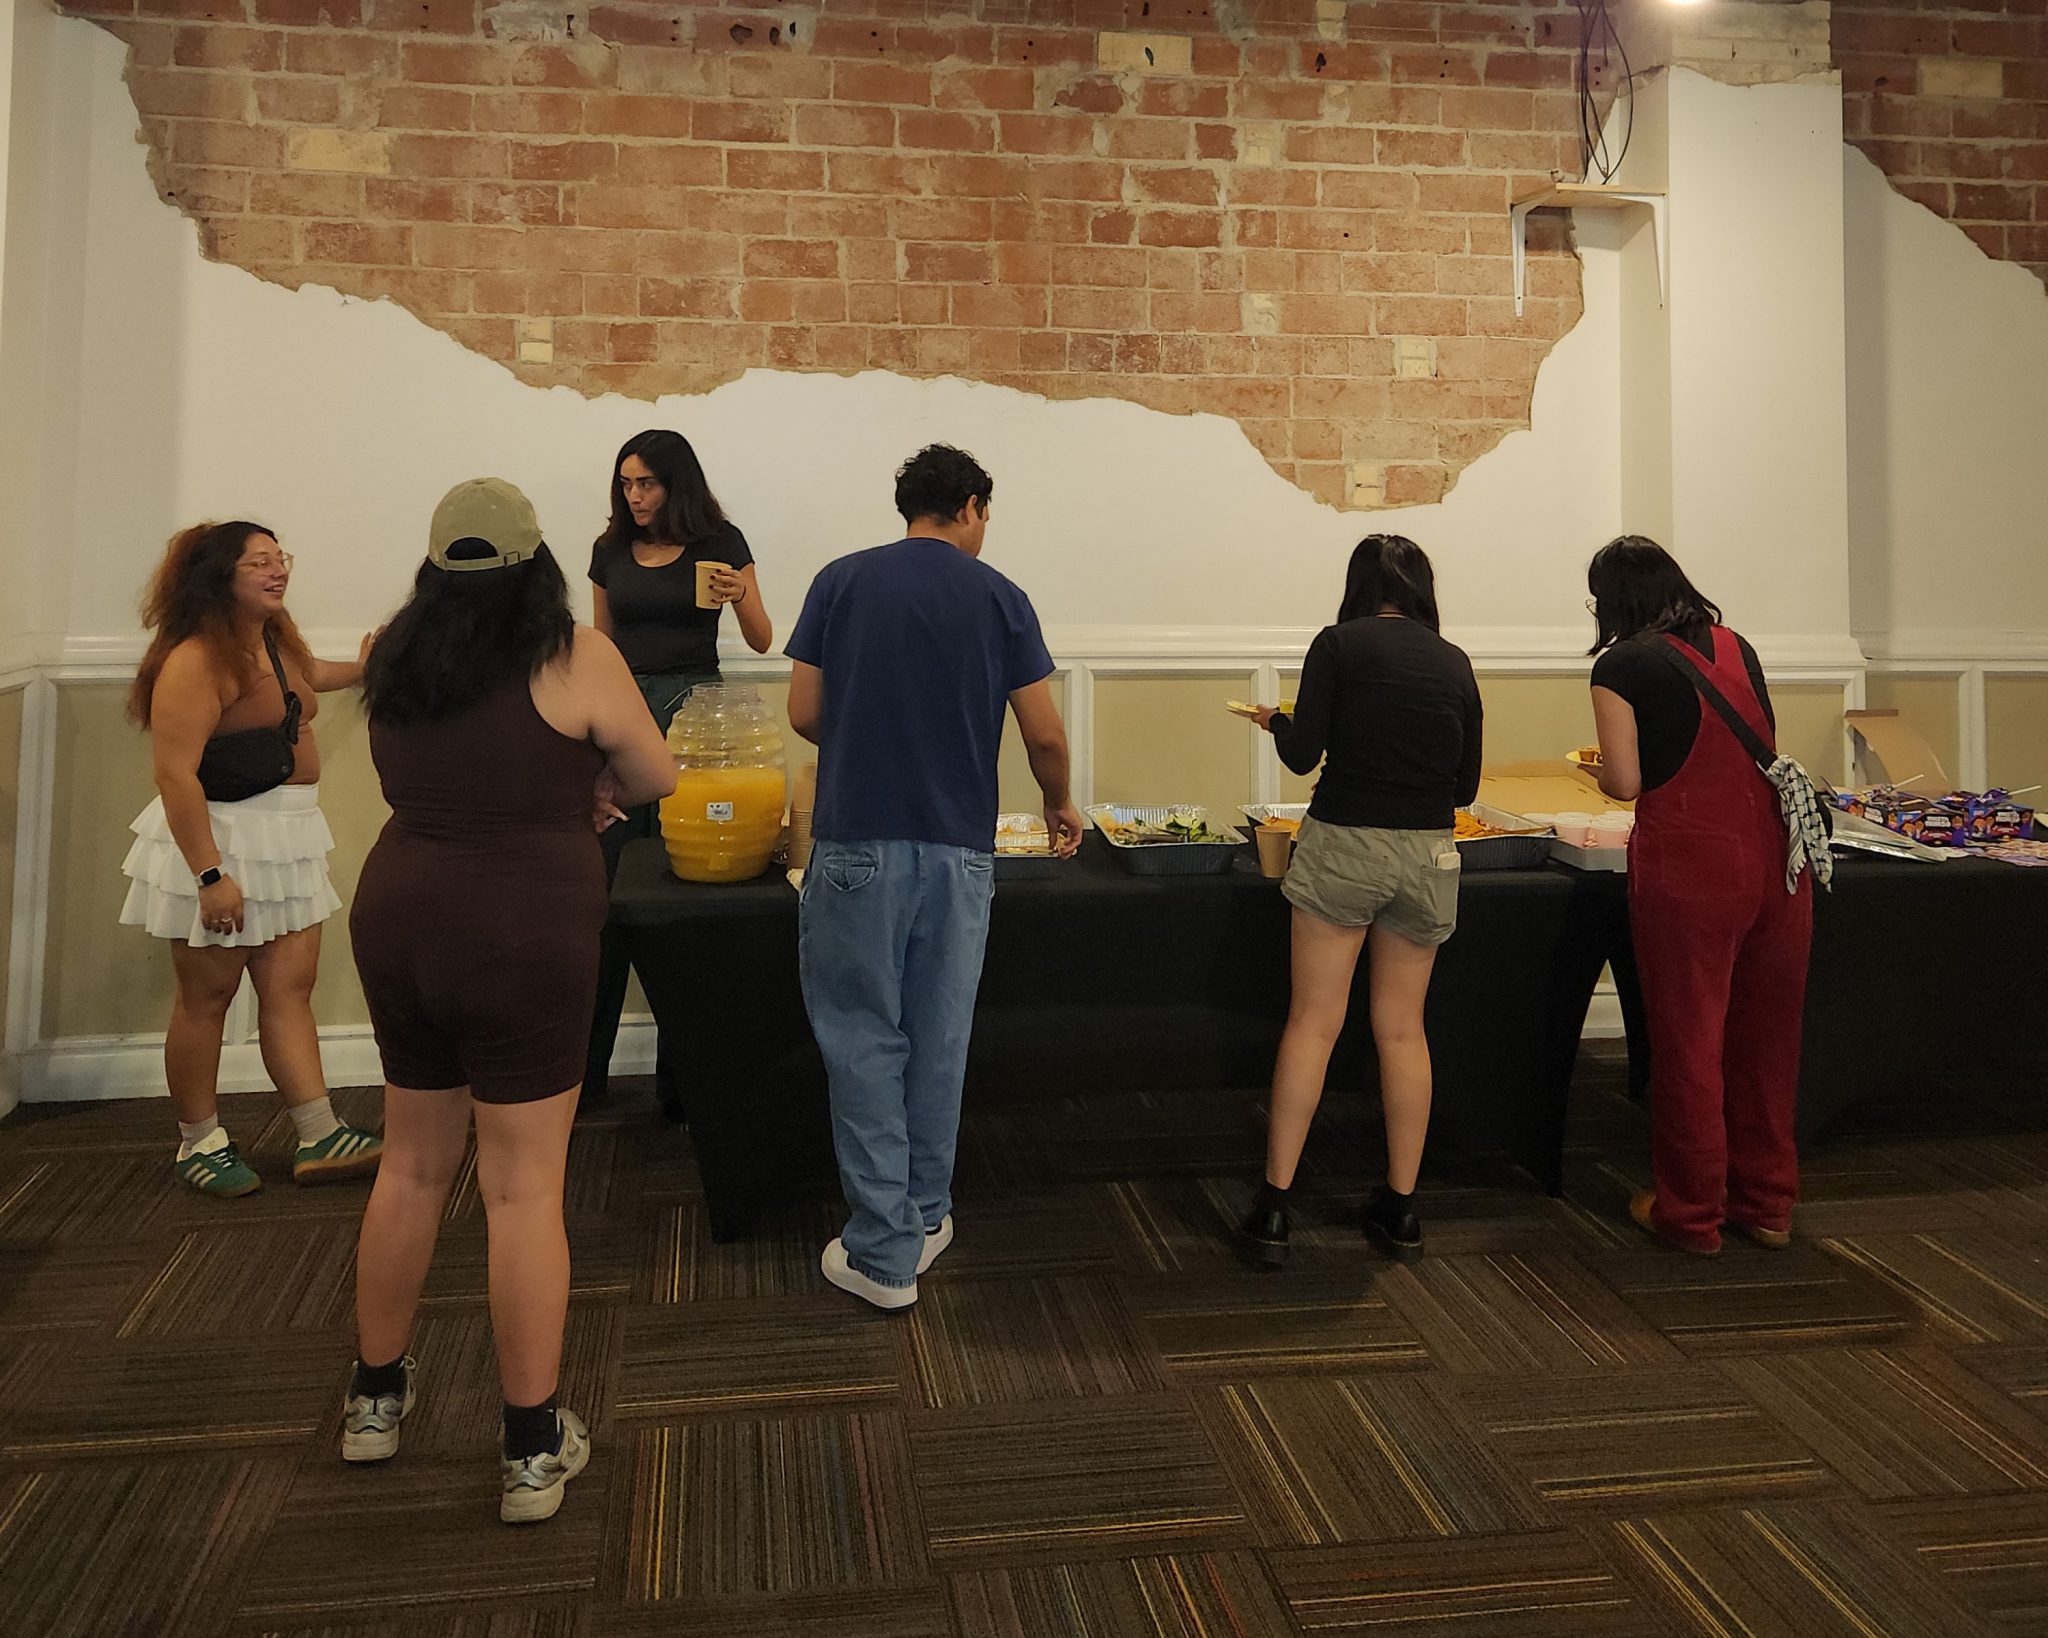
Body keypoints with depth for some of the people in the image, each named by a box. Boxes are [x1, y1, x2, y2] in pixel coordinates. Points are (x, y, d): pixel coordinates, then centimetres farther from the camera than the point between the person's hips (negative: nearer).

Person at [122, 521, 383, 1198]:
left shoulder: (274, 639, 9)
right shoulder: (196, 660, -19)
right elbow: (175, 773, -25)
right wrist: (209, 875, -27)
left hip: (285, 838, 8)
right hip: (217, 843, -8)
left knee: (290, 989, 6)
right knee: (207, 995, 5)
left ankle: (320, 1139, 8)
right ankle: (199, 1143, 19)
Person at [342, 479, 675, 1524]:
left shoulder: (397, 658, 6)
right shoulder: (572, 657, -9)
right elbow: (656, 779, 1)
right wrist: (602, 784, 21)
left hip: (397, 920, 5)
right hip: (523, 939, -5)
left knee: (411, 1166, 19)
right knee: (523, 1188, 2)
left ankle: (374, 1396, 34)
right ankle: (533, 1449, 12)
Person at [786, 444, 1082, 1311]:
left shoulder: (841, 581, 2)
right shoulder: (998, 597, 2)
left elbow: (804, 713, 2)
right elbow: (1044, 736, 0)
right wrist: (1058, 807, 20)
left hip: (858, 841, -1)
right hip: (958, 848, 1)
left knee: (864, 1039, 5)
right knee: (940, 1038, 13)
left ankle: (883, 1251, 7)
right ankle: (925, 1217, 25)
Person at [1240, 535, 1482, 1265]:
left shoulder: (1338, 643, -2)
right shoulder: (1454, 662, 9)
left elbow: (1303, 754, -6)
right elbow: (1466, 783, 11)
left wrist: (1275, 720, 14)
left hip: (1344, 843, -3)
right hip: (1428, 852, 3)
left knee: (1313, 1023, 1)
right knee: (1402, 1029, 12)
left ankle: (1274, 1205, 2)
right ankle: (1400, 1208, 18)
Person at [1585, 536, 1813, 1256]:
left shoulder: (1620, 665, -4)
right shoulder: (1735, 647, 13)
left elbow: (1626, 783, -9)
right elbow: (1762, 747, 19)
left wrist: (1595, 766, 11)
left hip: (1688, 865, -6)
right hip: (1775, 853, 6)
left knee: (1688, 1040, 6)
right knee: (1766, 1035, 14)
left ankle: (1691, 1213, 17)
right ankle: (1766, 1203, 27)